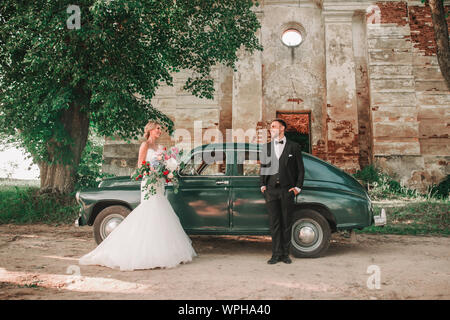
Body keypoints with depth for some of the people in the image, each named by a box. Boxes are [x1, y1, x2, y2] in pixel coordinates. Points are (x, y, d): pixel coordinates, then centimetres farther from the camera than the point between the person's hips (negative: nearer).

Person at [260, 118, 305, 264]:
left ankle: (285, 254, 13)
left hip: (287, 190, -2)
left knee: (286, 223, 3)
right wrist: (263, 185, 5)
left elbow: (300, 169, 7)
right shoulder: (266, 147, 14)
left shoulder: (294, 147, 6)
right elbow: (263, 167, 16)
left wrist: (298, 187, -1)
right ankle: (276, 254, 8)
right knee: (274, 223, 2)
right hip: (271, 190, 2)